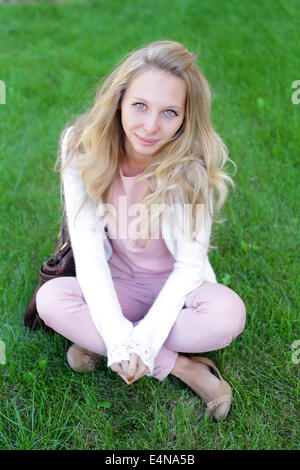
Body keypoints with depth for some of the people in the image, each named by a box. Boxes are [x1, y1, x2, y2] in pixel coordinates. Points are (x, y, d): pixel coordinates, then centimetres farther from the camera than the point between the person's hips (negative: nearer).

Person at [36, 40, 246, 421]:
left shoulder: (193, 164, -21)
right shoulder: (83, 148, -18)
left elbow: (189, 265, -17)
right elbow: (88, 250, -19)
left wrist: (144, 339, -27)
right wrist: (117, 335, -28)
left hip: (174, 289, -1)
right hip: (114, 287, 2)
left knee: (228, 313, -31)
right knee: (50, 298, -28)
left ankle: (96, 343, -15)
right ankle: (182, 368, -19)